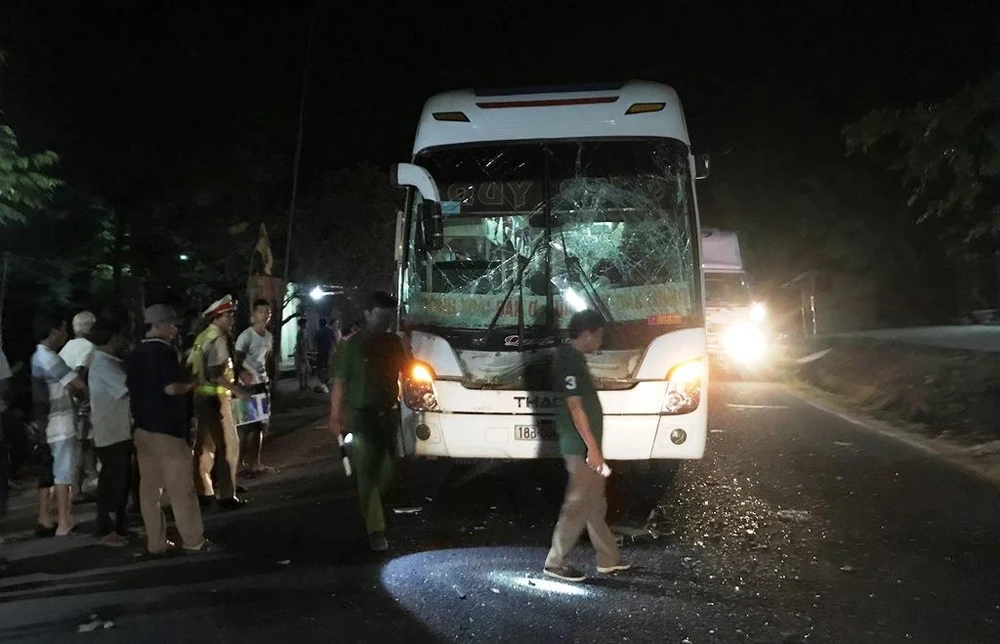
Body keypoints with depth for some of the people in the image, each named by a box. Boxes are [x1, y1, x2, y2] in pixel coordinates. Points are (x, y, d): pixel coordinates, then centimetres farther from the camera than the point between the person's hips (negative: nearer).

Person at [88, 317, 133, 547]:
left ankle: (121, 524, 27)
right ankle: (105, 530, 10)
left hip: (121, 431, 9)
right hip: (111, 434, -9)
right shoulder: (102, 364, -19)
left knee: (123, 480, 16)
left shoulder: (111, 362, 13)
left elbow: (126, 387, 12)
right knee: (111, 482, 0)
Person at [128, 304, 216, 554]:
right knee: (181, 487, -2)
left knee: (149, 486, 9)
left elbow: (132, 387, 21)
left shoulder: (136, 354, 12)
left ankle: (155, 542, 14)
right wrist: (192, 385, -6)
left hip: (142, 427, 8)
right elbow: (171, 388, -22)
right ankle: (194, 541, 3)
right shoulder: (164, 351, -14)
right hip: (167, 428, -8)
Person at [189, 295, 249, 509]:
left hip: (201, 395, 9)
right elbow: (216, 374, -23)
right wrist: (238, 391, -20)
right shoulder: (218, 339, -14)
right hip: (215, 397, -9)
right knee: (228, 444, -3)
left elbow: (191, 367, 15)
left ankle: (203, 492, 23)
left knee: (205, 444, 15)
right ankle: (226, 496, -1)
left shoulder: (202, 337, 13)